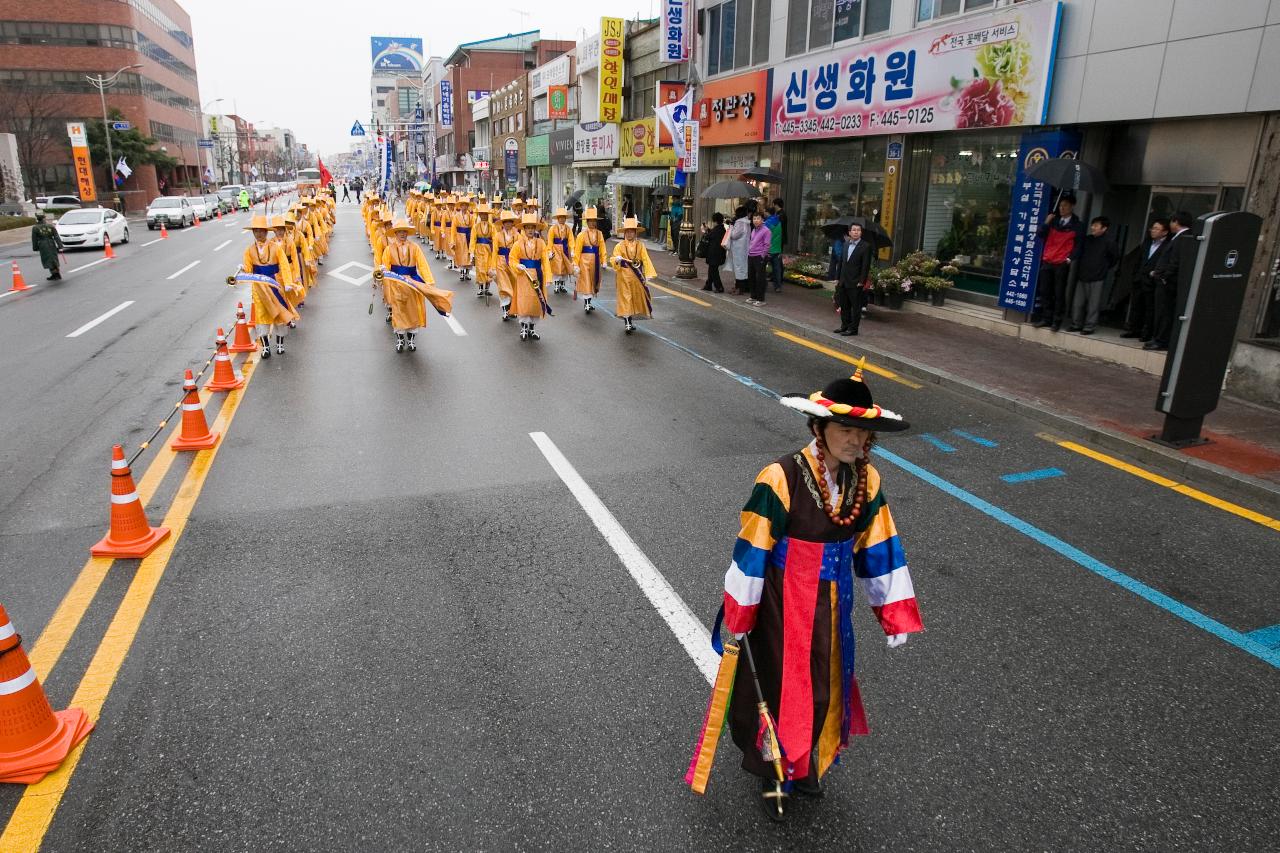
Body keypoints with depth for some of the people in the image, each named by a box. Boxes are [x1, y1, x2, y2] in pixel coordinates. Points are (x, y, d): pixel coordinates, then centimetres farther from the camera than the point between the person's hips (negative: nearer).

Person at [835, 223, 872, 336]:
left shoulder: (866, 246, -8)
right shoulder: (846, 244, 11)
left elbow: (866, 265, -12)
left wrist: (862, 281, -16)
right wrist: (838, 278, 12)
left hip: (855, 283, -7)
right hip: (843, 282, 7)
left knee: (856, 306, 1)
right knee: (844, 305, 14)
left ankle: (853, 329, 7)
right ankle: (845, 325, 26)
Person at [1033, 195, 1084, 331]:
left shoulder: (1077, 226, 2)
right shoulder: (1053, 221, 11)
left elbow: (1079, 245, 0)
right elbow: (1041, 235, 5)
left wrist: (1070, 259, -11)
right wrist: (1046, 223, -7)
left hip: (1062, 264, -4)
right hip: (1047, 262, 4)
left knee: (1059, 293, -3)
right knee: (1044, 292, 3)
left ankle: (1057, 321, 1)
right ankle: (1046, 318, 11)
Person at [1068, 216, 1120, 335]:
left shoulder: (1108, 242, -6)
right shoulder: (1087, 239, 8)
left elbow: (1116, 256, 3)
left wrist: (1105, 267, 8)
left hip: (1097, 278, -5)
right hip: (1082, 276, 5)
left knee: (1093, 304, -2)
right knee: (1077, 302, 6)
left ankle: (1090, 326, 3)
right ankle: (1076, 324, 15)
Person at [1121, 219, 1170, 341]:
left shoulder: (1168, 246, -11)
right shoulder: (1147, 242, 13)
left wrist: (1155, 273, -20)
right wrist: (1136, 275, 13)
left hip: (1151, 282, -7)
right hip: (1139, 280, 7)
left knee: (1150, 308, -1)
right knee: (1136, 306, 12)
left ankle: (1147, 333, 4)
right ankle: (1133, 330, 21)